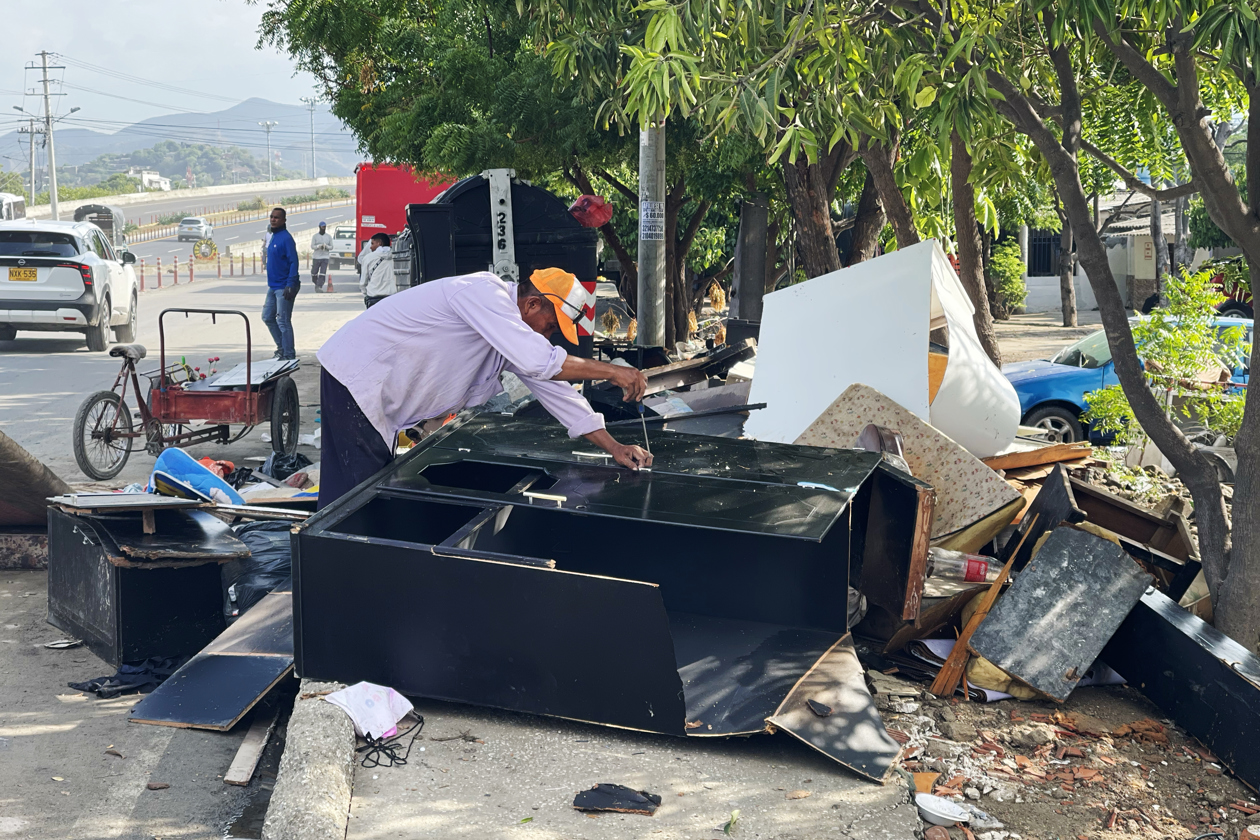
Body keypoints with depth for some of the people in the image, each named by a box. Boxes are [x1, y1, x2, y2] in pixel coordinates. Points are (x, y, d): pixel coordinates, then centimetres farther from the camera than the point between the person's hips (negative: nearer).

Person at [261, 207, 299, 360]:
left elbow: (294, 262, -20)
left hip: (284, 288, -10)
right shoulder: (272, 237, 14)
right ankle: (282, 348, 26)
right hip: (273, 286, 10)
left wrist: (290, 286, -25)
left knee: (283, 321, -6)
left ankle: (289, 355, 2)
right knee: (268, 317, 15)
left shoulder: (286, 238, -15)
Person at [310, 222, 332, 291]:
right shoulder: (315, 236, 2)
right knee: (314, 273, 6)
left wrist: (326, 246, -15)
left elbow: (331, 247, 7)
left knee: (323, 273, -12)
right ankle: (316, 283, 31)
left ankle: (319, 287, -14)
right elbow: (312, 246, -5)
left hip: (325, 257, 0)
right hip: (316, 257, 0)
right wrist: (319, 246, -23)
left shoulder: (329, 237, 7)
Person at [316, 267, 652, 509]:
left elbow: (554, 388, 8)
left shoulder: (513, 328, 7)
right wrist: (612, 371, -28)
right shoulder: (484, 295, -23)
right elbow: (538, 362, -35)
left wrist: (612, 446, 2)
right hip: (355, 376, -10)